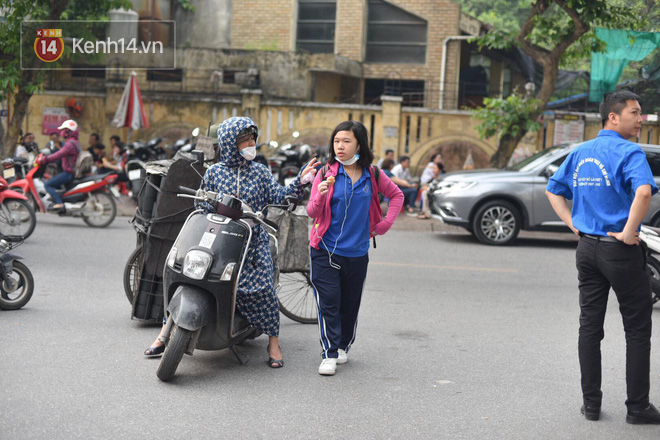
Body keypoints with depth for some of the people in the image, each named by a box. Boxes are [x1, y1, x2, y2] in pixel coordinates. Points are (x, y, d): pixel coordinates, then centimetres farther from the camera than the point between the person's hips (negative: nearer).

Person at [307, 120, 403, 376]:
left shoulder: (372, 175, 2)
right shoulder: (326, 173, -4)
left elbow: (397, 195, 18)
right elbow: (312, 213, -7)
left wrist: (384, 224, 8)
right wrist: (320, 195, -27)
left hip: (357, 252, 2)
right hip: (325, 250, -2)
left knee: (350, 304, 11)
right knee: (328, 303, -6)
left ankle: (343, 346, 29)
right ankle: (329, 354, 0)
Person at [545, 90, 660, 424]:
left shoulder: (580, 153, 10)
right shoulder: (629, 152, -13)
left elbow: (553, 190, 19)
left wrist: (573, 223, 12)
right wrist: (629, 231, -22)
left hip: (587, 247, 7)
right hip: (620, 251, -6)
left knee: (589, 327, 11)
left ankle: (591, 403, 16)